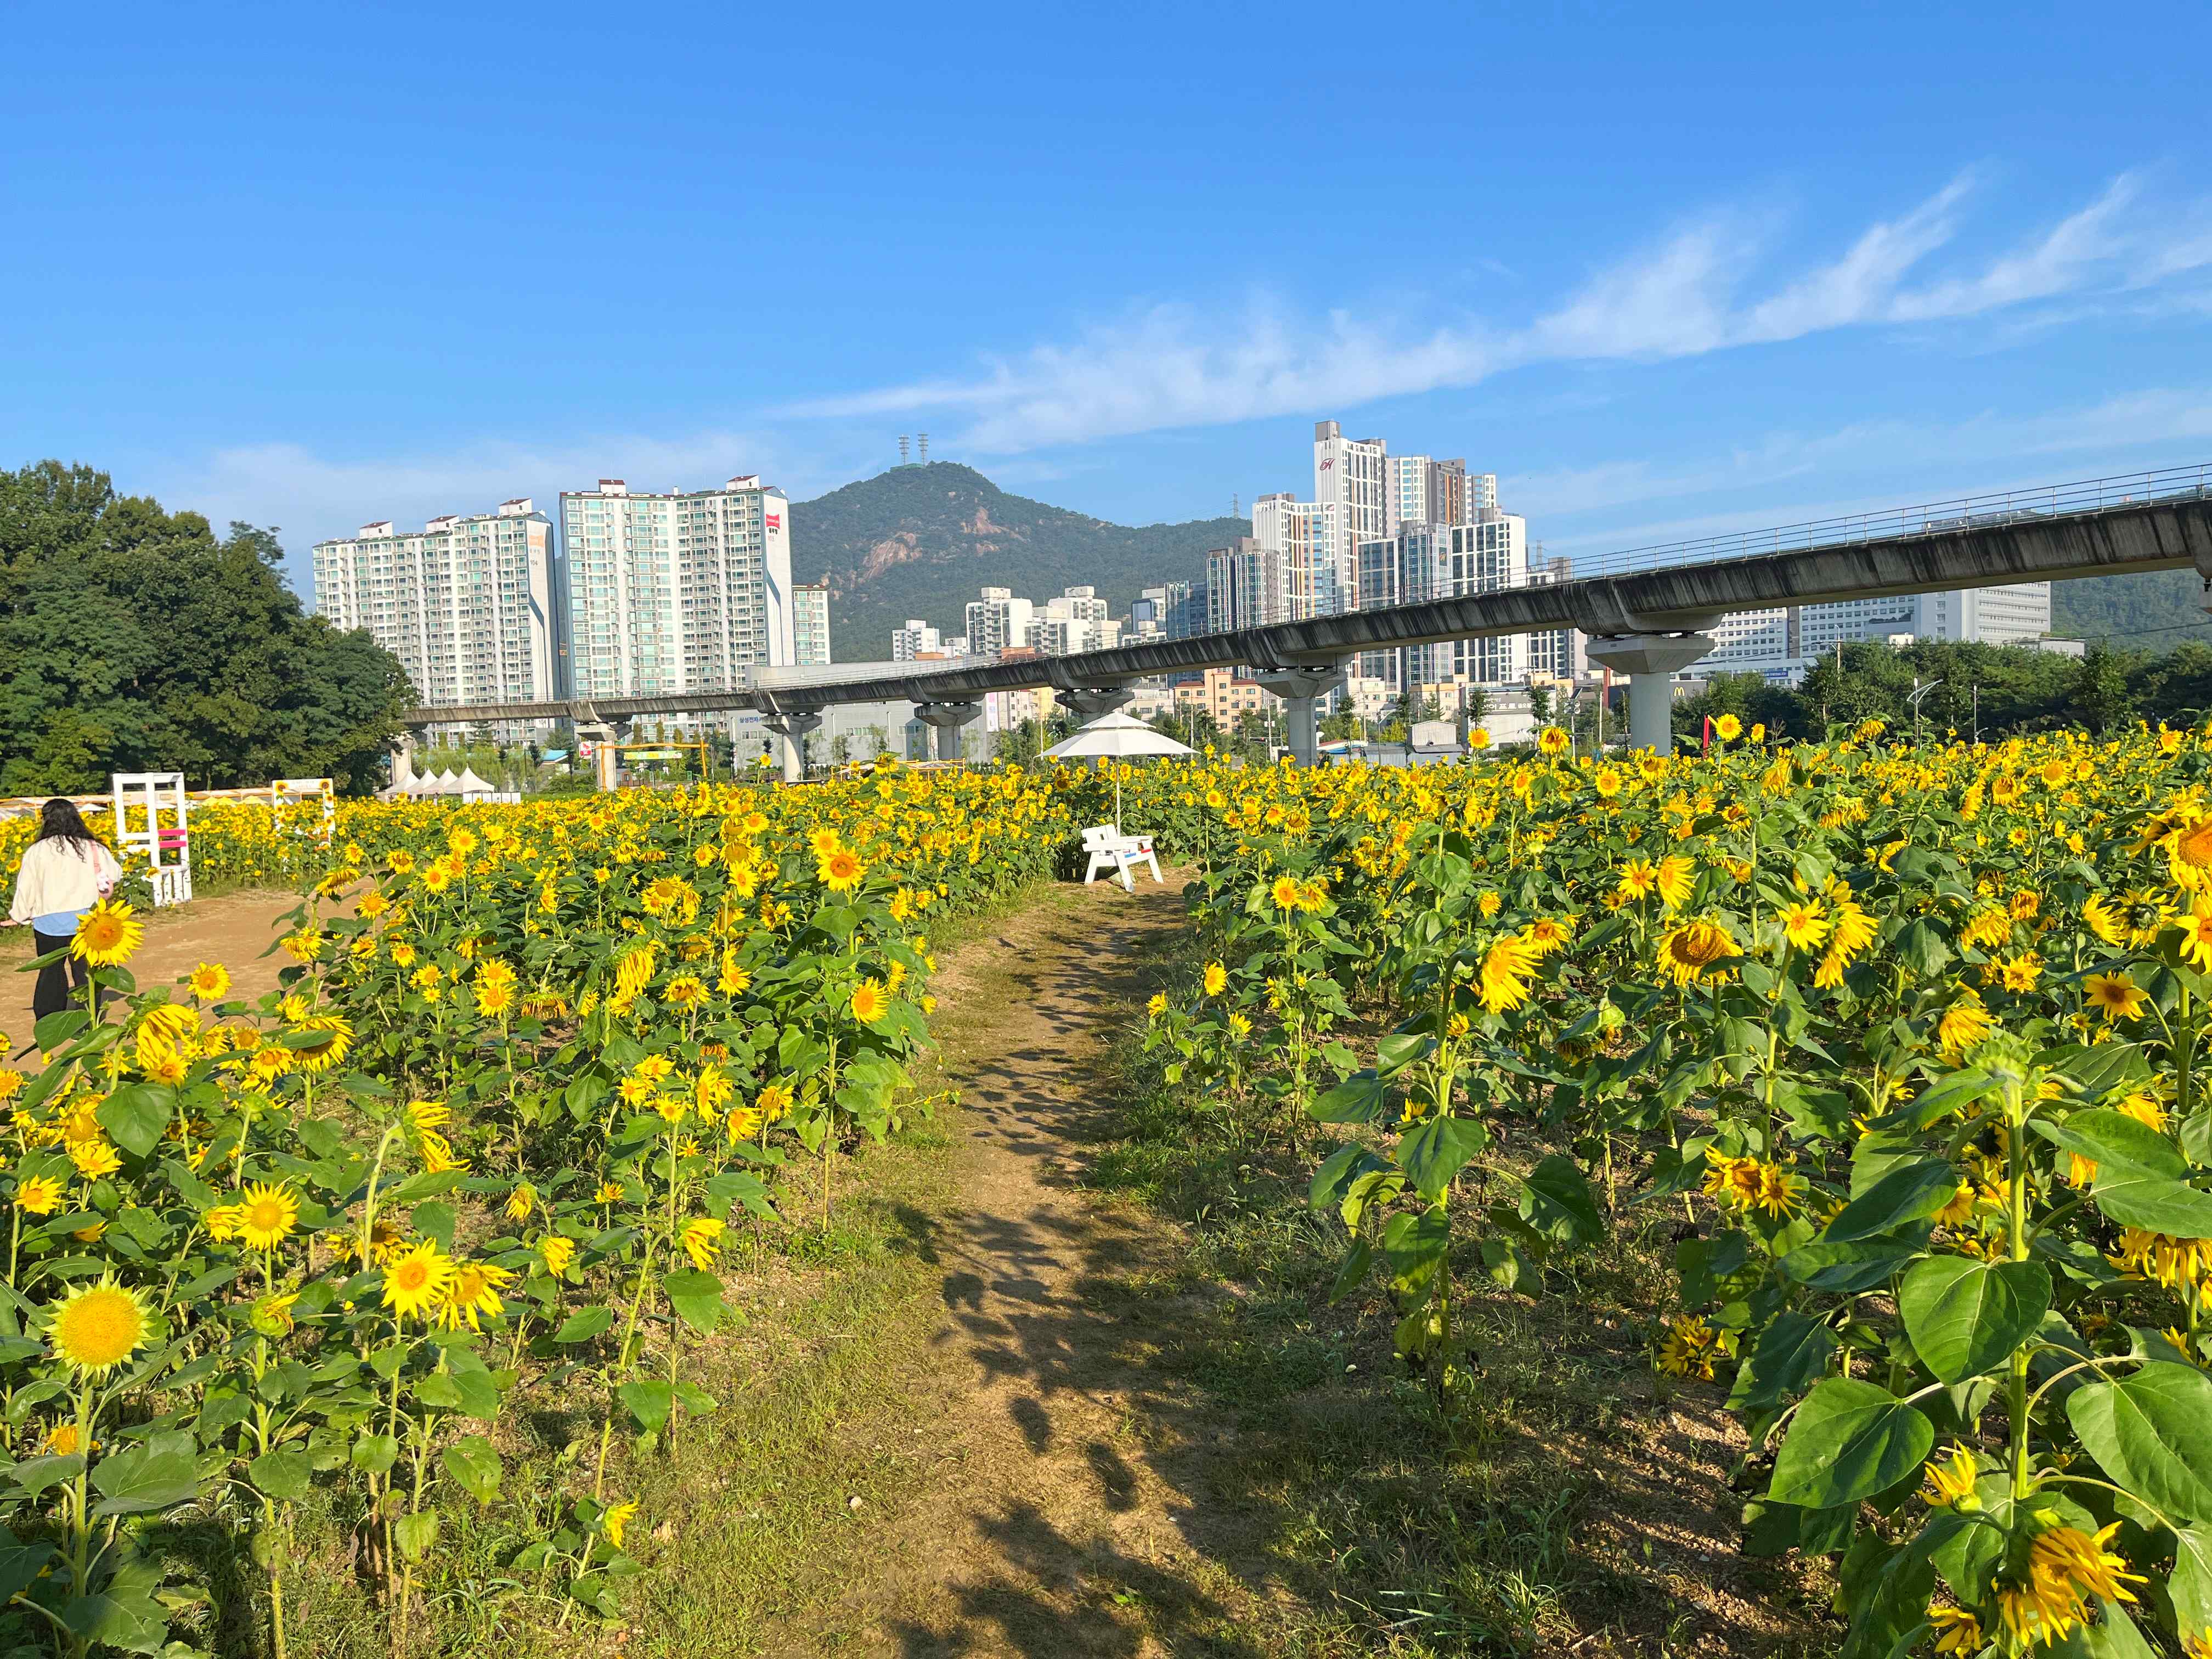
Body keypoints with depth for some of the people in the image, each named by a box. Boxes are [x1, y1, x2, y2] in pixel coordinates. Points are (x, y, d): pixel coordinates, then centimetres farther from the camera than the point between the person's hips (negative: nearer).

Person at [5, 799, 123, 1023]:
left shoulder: (37, 851, -5)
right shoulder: (93, 848, -1)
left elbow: (26, 888, 0)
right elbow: (115, 875, 10)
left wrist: (17, 917, 15)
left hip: (49, 923, -1)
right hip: (84, 920, 1)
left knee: (50, 974, 13)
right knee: (85, 975, 8)